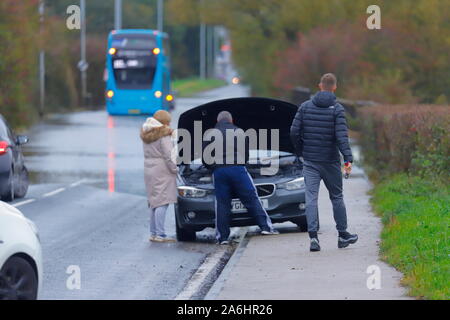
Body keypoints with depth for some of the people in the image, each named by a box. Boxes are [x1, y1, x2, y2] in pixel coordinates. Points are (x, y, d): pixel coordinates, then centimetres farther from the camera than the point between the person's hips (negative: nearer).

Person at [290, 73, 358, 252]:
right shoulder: (337, 109, -8)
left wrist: (301, 152, 14)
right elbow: (341, 136, -18)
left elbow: (294, 132, -1)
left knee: (311, 197, -2)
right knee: (336, 197, 12)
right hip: (330, 161, -1)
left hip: (310, 161, 1)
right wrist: (348, 159, -23)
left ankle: (313, 236, -15)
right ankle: (343, 235, 21)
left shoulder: (305, 107, 1)